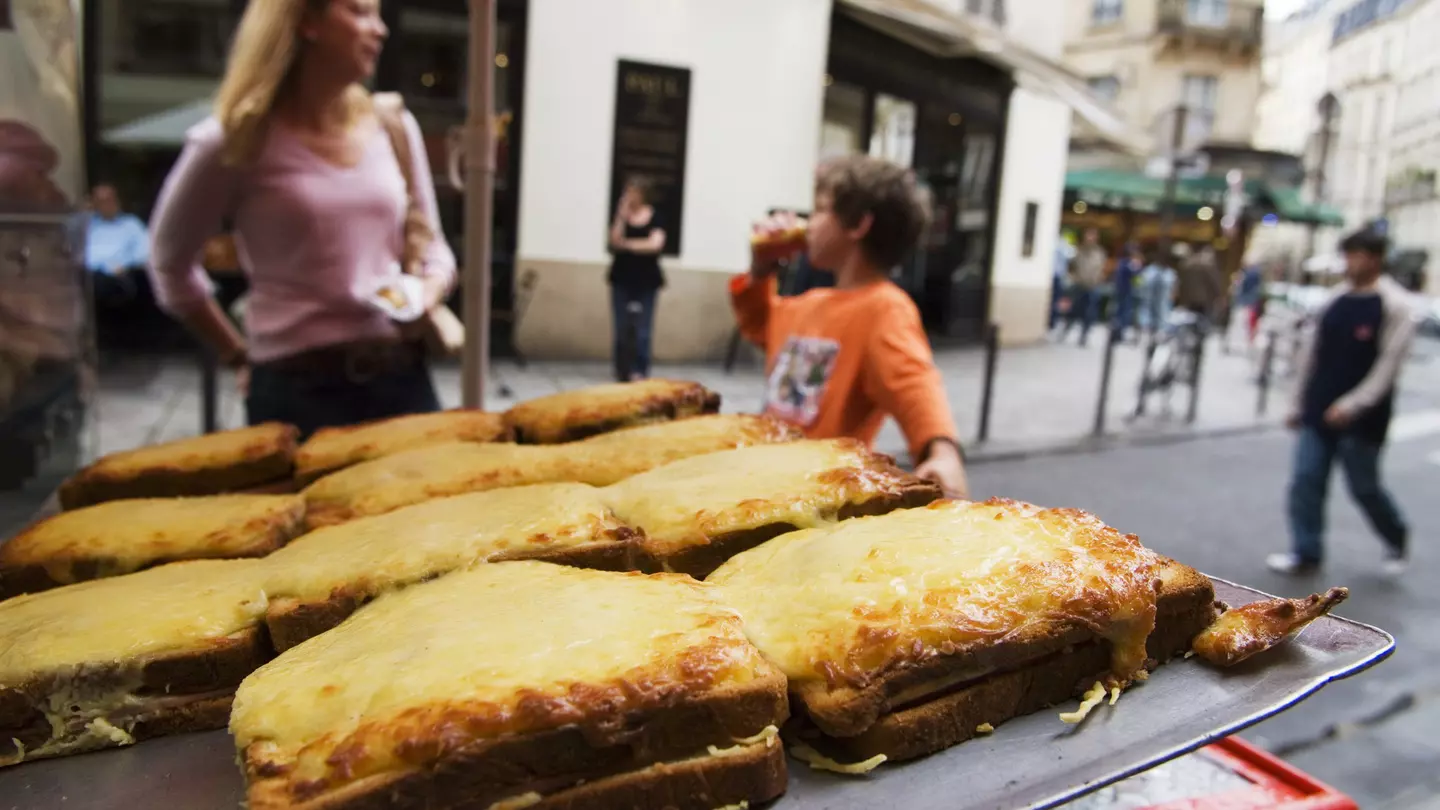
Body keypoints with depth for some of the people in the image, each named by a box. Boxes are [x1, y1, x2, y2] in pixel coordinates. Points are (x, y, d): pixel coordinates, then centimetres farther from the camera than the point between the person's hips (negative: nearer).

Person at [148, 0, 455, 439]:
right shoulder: (238, 142, -5)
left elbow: (431, 245, 14)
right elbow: (172, 266, 6)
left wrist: (427, 292, -7)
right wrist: (241, 357, 7)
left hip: (404, 378, 4)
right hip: (298, 389, -4)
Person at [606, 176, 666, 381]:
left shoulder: (655, 217, -1)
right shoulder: (620, 215, 4)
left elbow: (655, 244, -14)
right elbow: (615, 241, -9)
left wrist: (628, 244, -9)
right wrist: (622, 216, -14)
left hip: (647, 279, -2)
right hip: (622, 277, 2)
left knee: (643, 329, -5)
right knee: (621, 327, 2)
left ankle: (640, 370, -2)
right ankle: (621, 370, 11)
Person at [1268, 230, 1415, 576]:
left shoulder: (1395, 305, -9)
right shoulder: (1336, 298, 8)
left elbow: (1389, 363, -14)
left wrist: (1354, 404, -21)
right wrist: (1299, 402, 13)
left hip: (1361, 417, -5)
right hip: (1318, 412, 5)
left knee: (1365, 487, 8)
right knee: (1305, 481, 2)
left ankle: (1396, 538, 35)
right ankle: (1306, 552, 11)